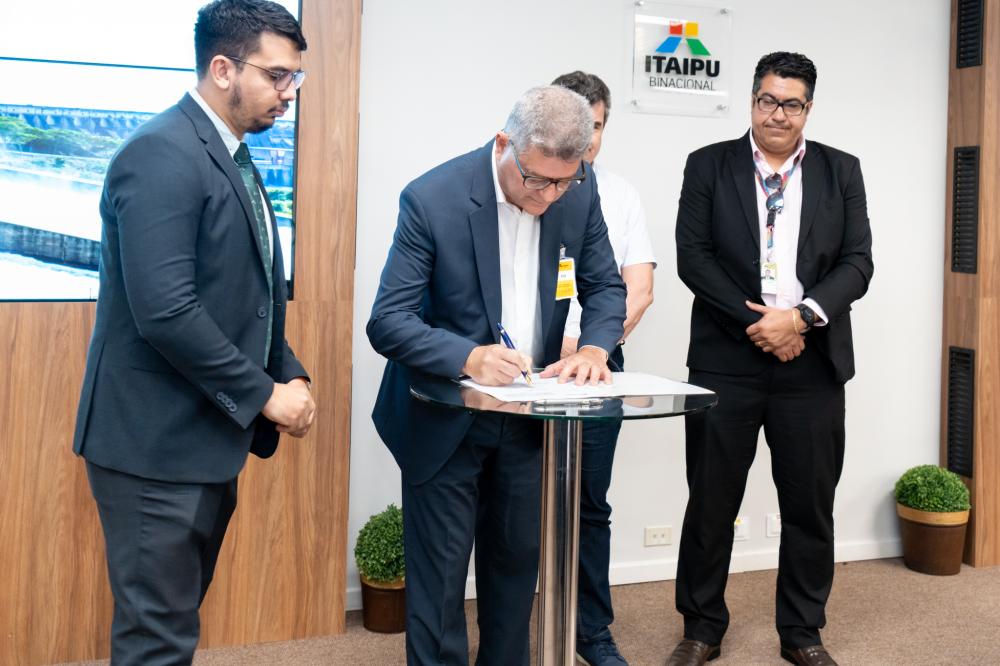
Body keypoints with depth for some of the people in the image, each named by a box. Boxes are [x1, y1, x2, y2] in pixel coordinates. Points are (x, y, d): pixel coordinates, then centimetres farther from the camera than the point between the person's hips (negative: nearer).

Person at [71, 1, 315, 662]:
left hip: (208, 441, 9)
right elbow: (165, 310, -25)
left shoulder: (234, 160, 13)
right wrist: (264, 393, -17)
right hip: (158, 442, -9)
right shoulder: (163, 154, -17)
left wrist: (290, 374, 2)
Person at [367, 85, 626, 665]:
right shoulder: (433, 199, -22)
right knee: (440, 574, 3)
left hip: (529, 415, 4)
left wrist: (595, 345, -19)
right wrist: (468, 357, -37)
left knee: (518, 559, 17)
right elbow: (388, 322, -20)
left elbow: (605, 287, 3)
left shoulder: (580, 190, -8)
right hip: (445, 416, -4)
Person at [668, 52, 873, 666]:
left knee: (811, 506, 8)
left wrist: (800, 317, -15)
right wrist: (755, 322, -12)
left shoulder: (841, 171, 7)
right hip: (726, 361, -1)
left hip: (812, 363, 2)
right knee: (711, 501, 6)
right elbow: (692, 256, -5)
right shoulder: (709, 166, 3)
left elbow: (858, 263, 1)